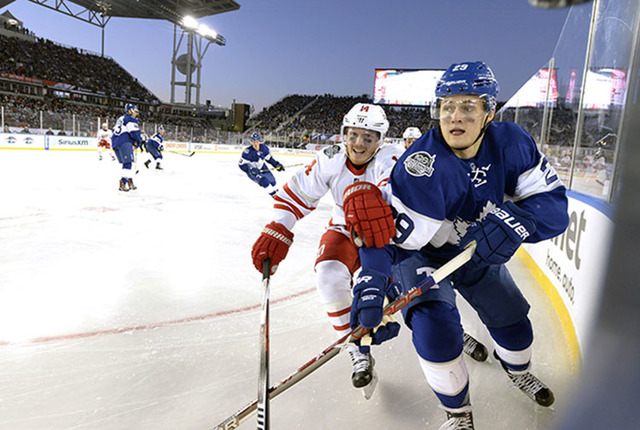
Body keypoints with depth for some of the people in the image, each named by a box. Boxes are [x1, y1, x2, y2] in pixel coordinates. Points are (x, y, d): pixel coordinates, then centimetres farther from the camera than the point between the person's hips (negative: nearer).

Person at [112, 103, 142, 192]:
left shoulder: (120, 119, 28)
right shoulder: (131, 119, 0)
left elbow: (115, 131, 29)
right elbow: (135, 132, -10)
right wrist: (139, 142, 4)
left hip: (115, 143, 10)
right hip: (125, 143, -9)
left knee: (127, 163, 14)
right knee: (128, 163, -14)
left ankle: (130, 182, 16)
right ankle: (122, 183, -23)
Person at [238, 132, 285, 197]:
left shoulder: (264, 148, -10)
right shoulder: (248, 151, -27)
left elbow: (269, 158, 8)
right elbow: (241, 164, -24)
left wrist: (276, 164, 1)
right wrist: (251, 170, -36)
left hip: (261, 168, 6)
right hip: (252, 171, -6)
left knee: (271, 179, 9)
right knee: (263, 180, -26)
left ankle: (275, 191, 39)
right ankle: (273, 194, -10)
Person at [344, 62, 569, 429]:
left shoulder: (511, 143, -19)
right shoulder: (422, 166, -34)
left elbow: (553, 200, -20)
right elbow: (389, 228, -35)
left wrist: (515, 220, -40)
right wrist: (373, 278, -51)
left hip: (480, 251, 5)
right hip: (424, 254, -4)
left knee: (512, 321, 14)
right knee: (435, 327, -23)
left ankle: (518, 370, 53)